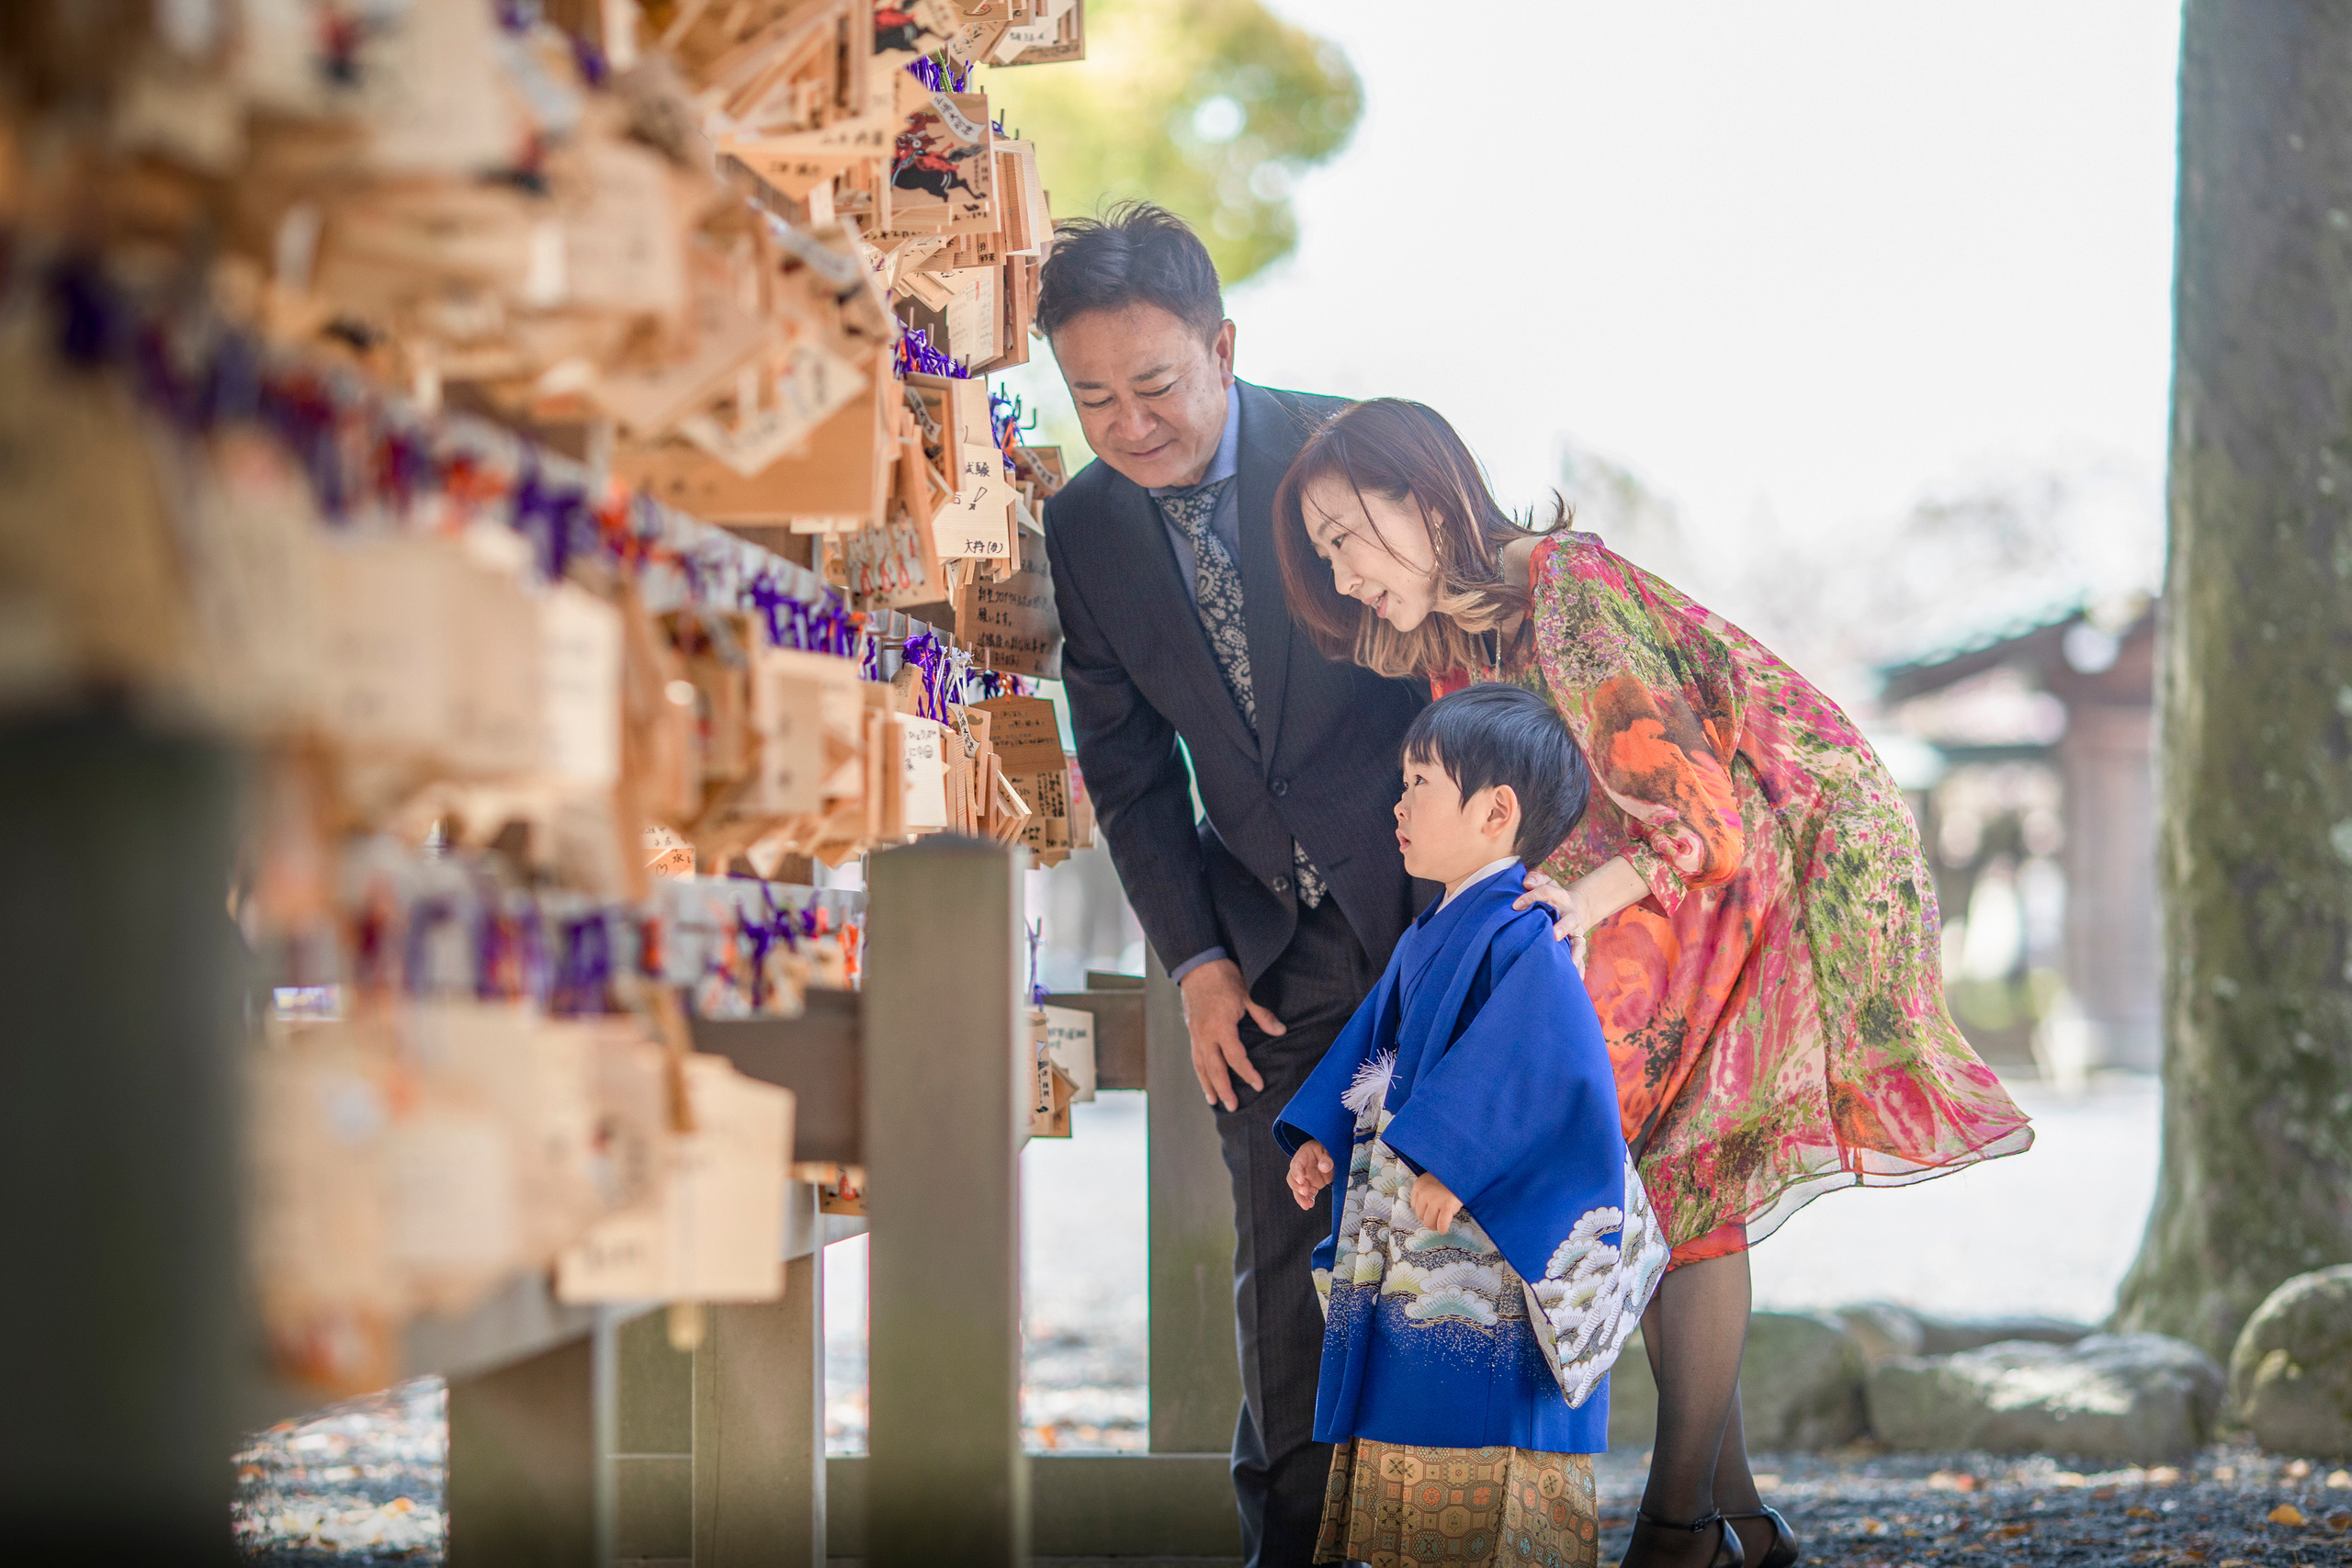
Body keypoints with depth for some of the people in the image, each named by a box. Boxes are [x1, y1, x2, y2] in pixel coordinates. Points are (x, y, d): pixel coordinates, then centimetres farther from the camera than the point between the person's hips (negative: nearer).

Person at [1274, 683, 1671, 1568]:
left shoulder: (1522, 945, -16)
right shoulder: (1427, 942, 14)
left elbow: (1558, 1078, -25)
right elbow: (1372, 1054, 25)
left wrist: (1453, 1166, -26)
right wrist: (1320, 1137, 15)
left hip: (1488, 1254, -9)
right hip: (1405, 1249, 9)